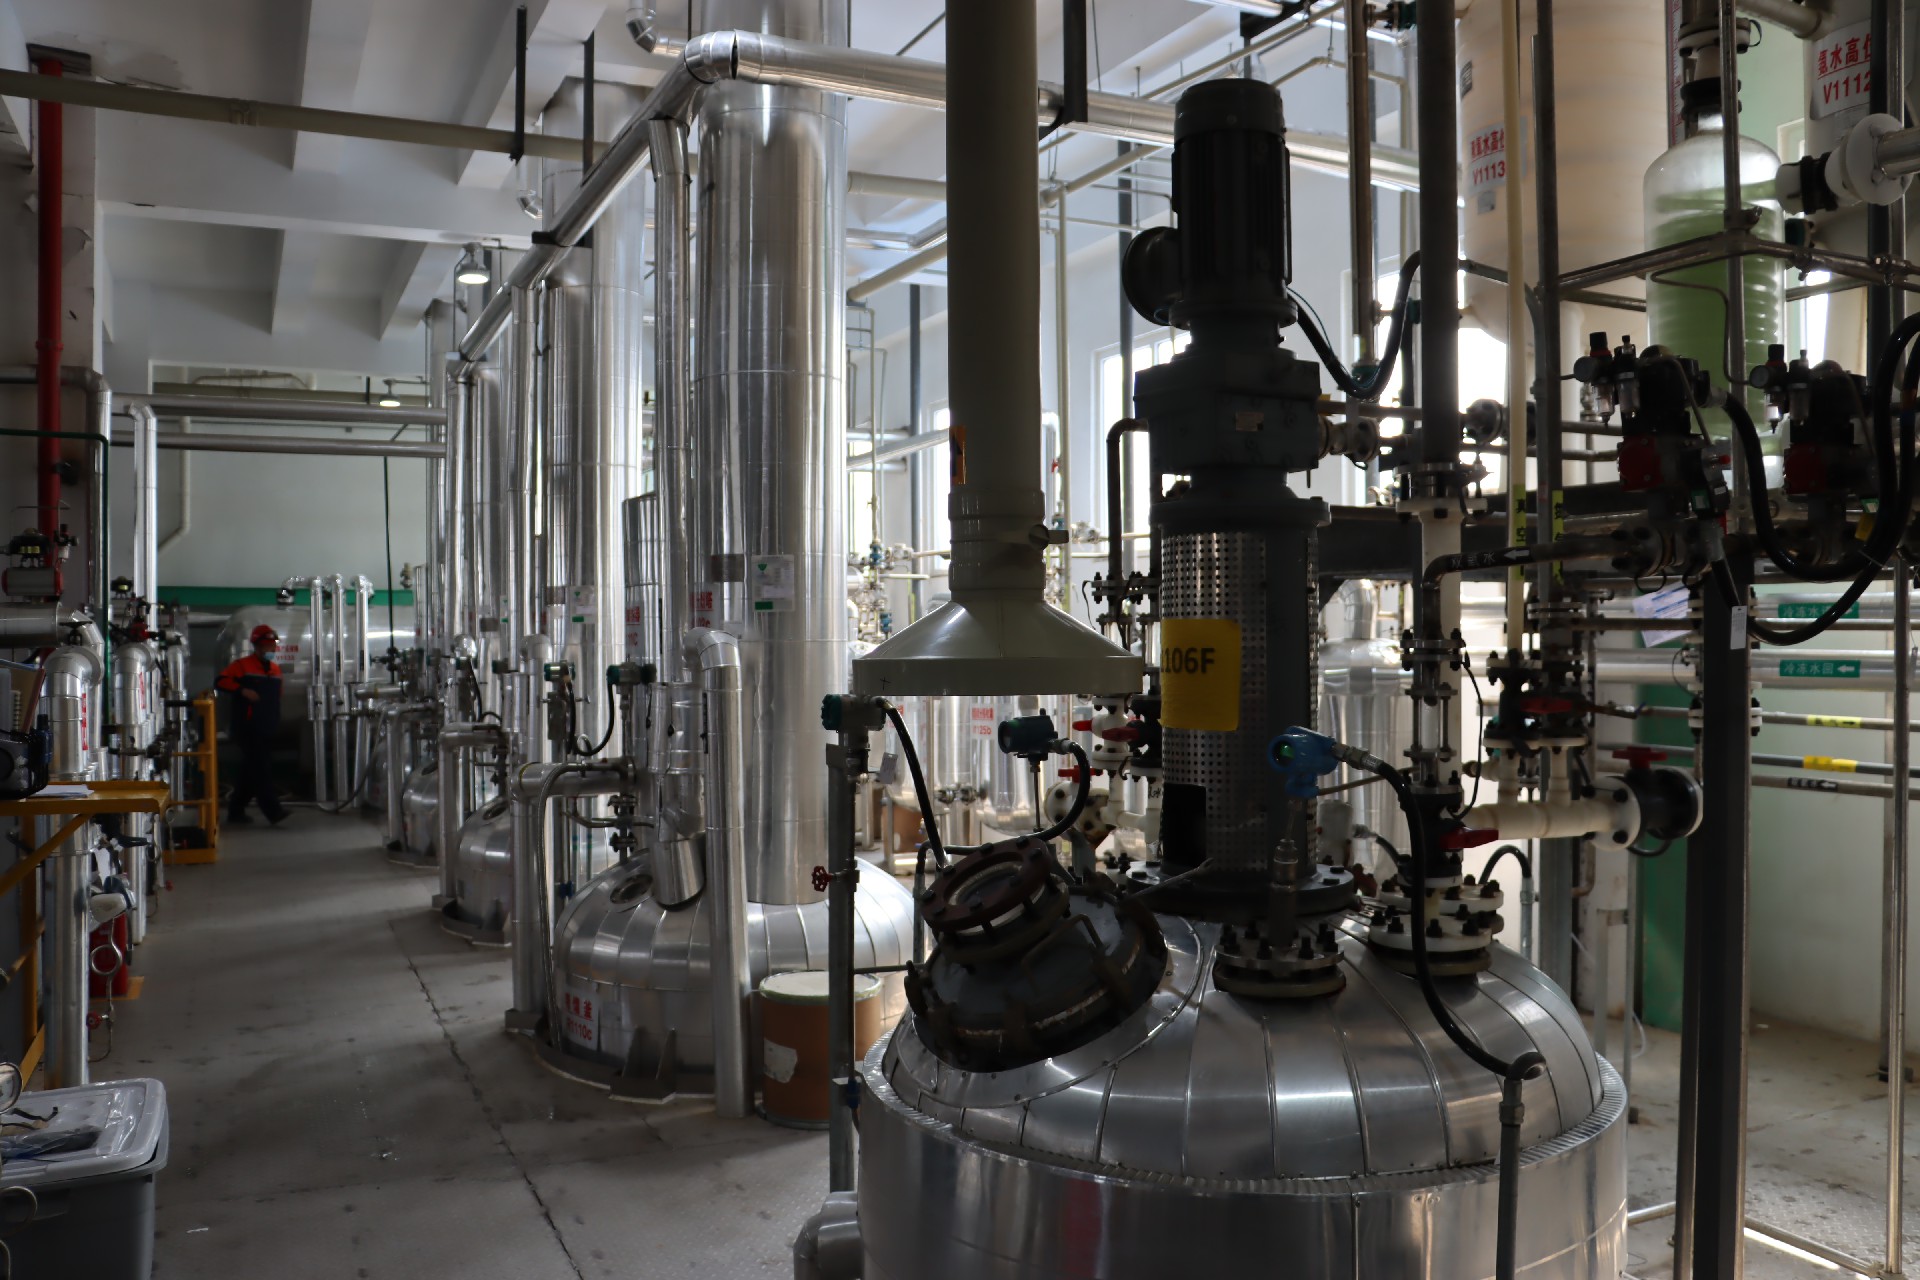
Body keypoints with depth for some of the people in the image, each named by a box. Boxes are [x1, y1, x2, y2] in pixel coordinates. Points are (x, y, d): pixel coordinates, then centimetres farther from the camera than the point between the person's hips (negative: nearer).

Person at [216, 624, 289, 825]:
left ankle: (236, 810, 22)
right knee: (260, 770, -10)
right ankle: (274, 812, -14)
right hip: (249, 730, -7)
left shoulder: (275, 669, 16)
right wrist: (242, 690, -23)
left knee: (252, 772, 12)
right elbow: (221, 681, -13)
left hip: (267, 729, 7)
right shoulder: (242, 666, -4)